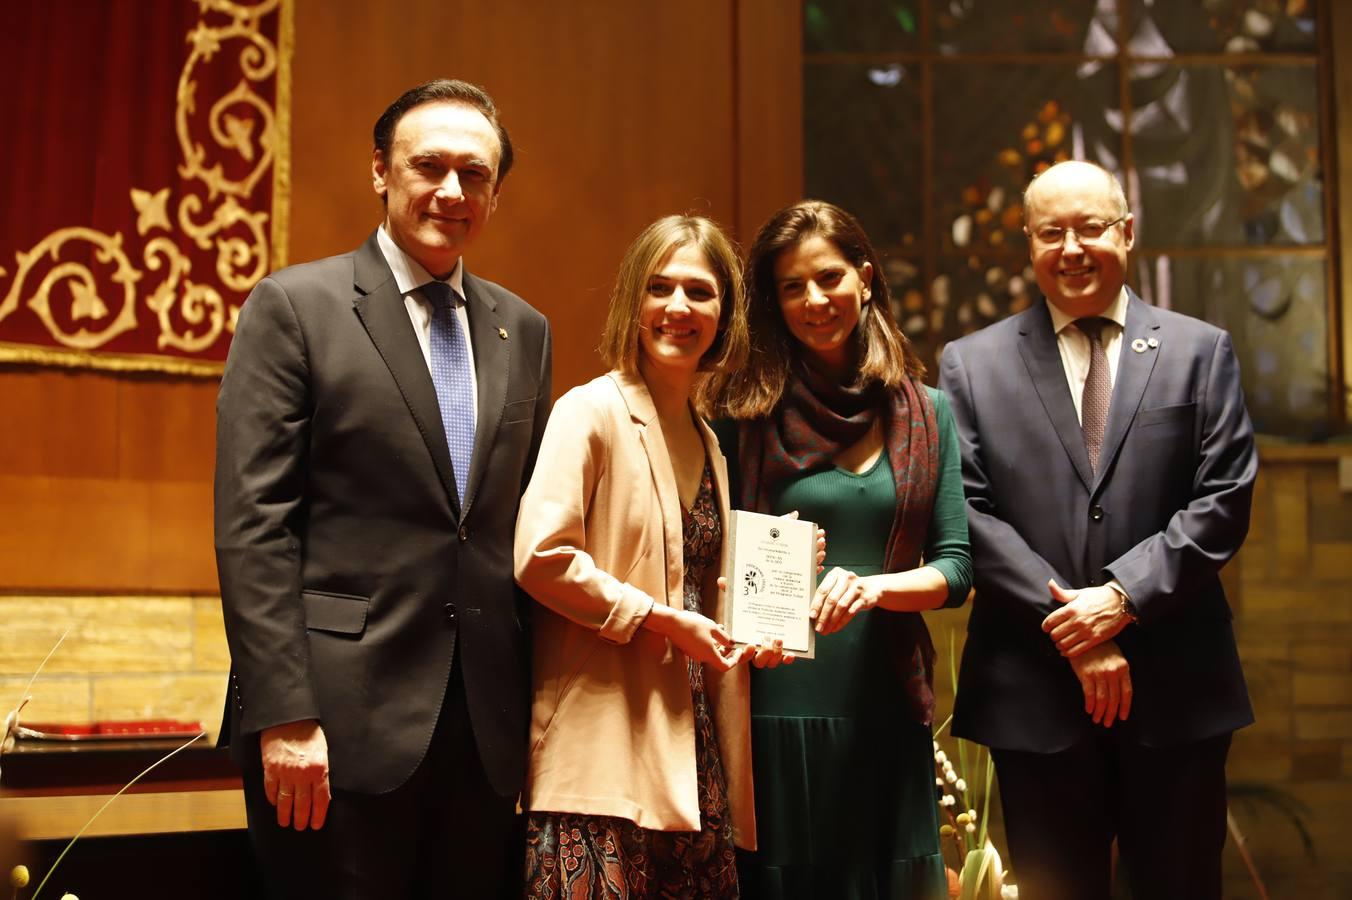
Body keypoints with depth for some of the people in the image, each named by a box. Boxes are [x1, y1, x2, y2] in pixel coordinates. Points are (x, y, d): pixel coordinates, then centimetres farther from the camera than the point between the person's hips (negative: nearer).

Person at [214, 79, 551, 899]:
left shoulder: (524, 330, 13)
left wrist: (533, 707, 11)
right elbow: (253, 524, -8)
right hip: (343, 725, -5)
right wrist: (283, 715, -14)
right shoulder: (295, 306, -2)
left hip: (486, 735, 5)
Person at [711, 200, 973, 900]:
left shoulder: (925, 414, 7)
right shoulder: (746, 415, 0)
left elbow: (955, 566, 3)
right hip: (774, 705, -2)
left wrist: (876, 586, -15)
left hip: (886, 710, 2)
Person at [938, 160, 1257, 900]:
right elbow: (968, 510, -3)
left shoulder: (1200, 351, 7)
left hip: (1177, 686, 1)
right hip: (1037, 693, 0)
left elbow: (1223, 501, -1)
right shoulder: (972, 364, 6)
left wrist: (1122, 597, -13)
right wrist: (1069, 625, -11)